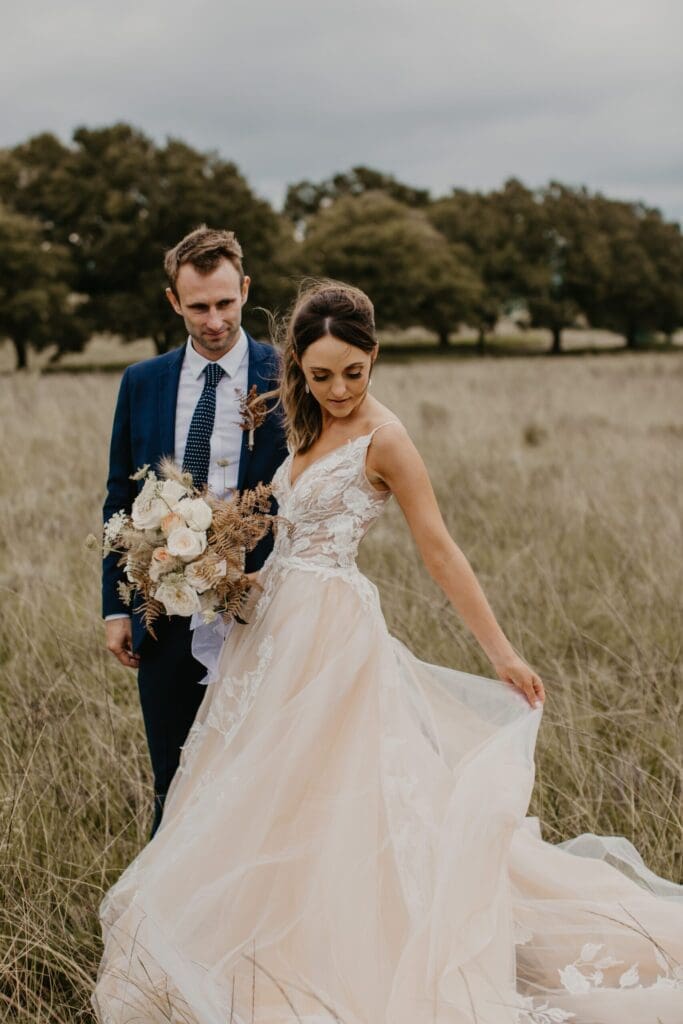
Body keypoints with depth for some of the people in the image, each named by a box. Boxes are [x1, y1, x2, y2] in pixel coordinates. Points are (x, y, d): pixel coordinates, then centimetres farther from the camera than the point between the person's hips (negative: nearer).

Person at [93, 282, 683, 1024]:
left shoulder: (383, 439, -14)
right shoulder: (309, 427, 10)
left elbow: (440, 552, -14)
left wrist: (503, 655, -15)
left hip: (330, 623, -8)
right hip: (279, 615, 8)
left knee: (315, 793, -2)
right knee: (272, 791, 15)